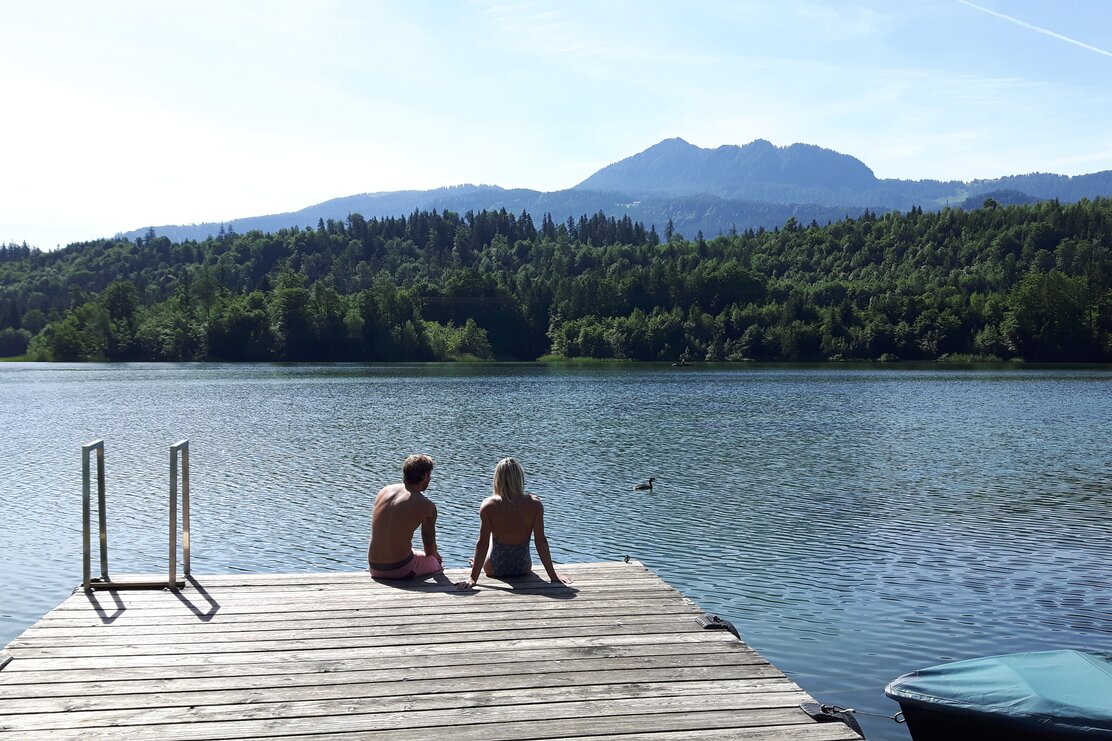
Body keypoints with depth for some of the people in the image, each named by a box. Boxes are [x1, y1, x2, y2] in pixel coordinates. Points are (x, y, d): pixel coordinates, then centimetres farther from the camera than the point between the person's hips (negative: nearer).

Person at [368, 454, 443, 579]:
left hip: (374, 568, 6)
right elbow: (429, 549, -2)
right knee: (437, 562, 22)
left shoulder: (384, 491, 5)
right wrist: (436, 555, 24)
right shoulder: (426, 506, -11)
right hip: (400, 570, -6)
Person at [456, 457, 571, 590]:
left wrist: (473, 578, -13)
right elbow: (541, 541, -16)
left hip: (495, 569, -1)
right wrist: (553, 575, -8)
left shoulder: (488, 506, -21)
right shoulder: (535, 504, -18)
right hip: (523, 568, 1)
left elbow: (483, 543, -19)